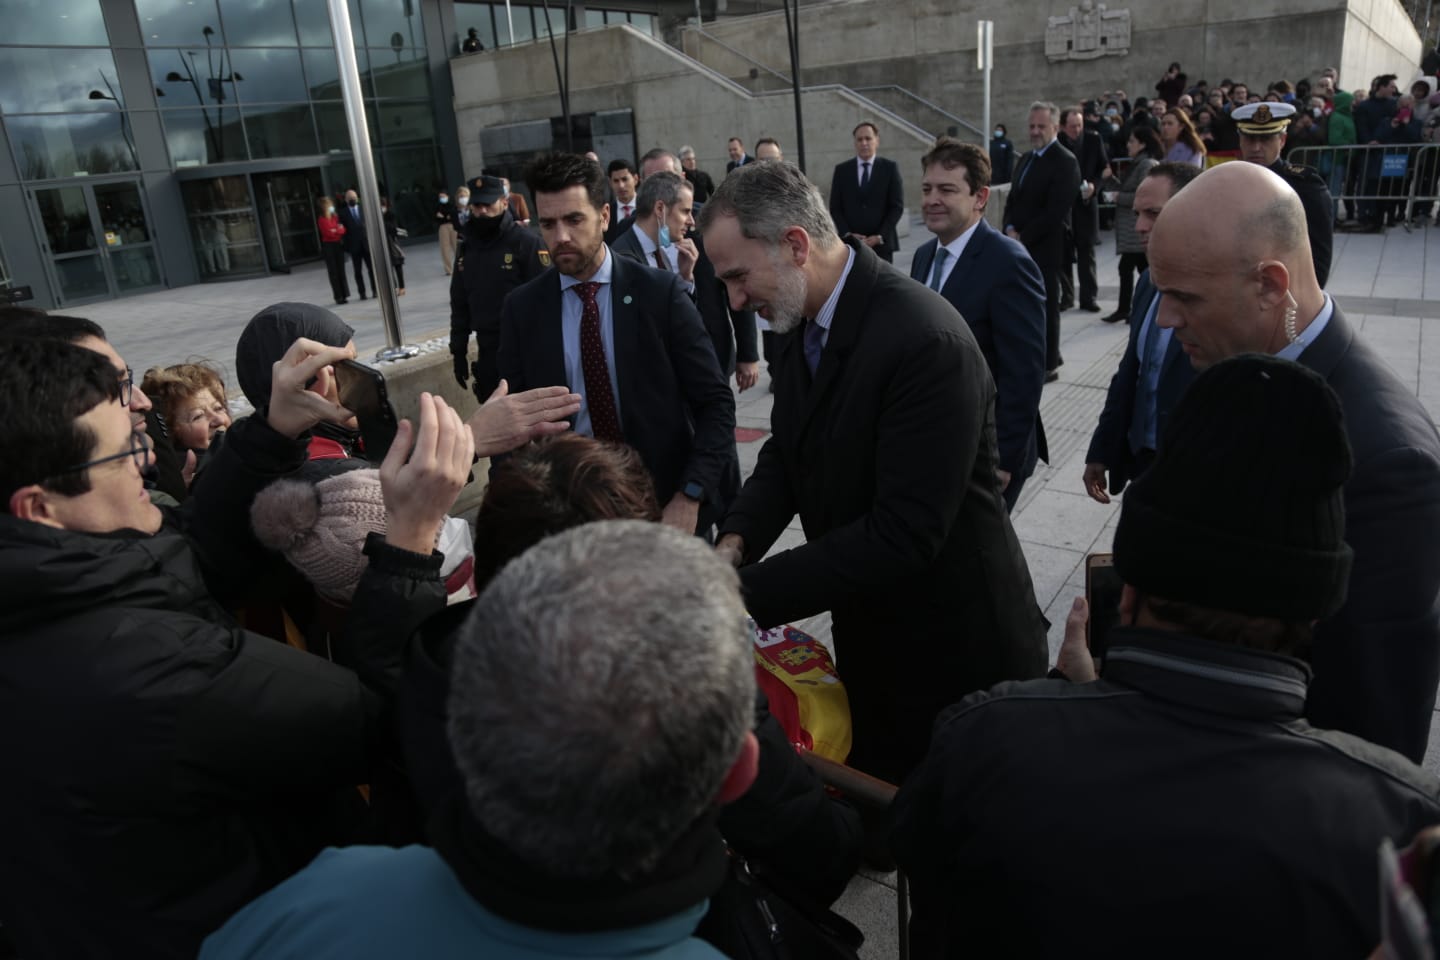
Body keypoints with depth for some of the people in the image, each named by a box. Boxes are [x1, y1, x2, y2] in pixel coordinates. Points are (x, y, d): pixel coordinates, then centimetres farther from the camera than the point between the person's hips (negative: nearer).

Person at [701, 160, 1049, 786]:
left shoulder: (927, 341, -28)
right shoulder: (805, 325, -1)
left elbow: (904, 535, -30)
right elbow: (787, 452, 7)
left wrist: (744, 592, -27)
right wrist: (736, 542, -12)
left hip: (955, 655, -7)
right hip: (867, 638, 7)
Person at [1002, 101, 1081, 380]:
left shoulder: (1065, 161, -10)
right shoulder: (1026, 159, 16)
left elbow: (1056, 211, -17)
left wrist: (1023, 237, -15)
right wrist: (1010, 229, -1)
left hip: (1045, 247, -7)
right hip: (1022, 245, 8)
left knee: (1046, 305, 0)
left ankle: (1048, 365, 10)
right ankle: (1049, 354, 26)